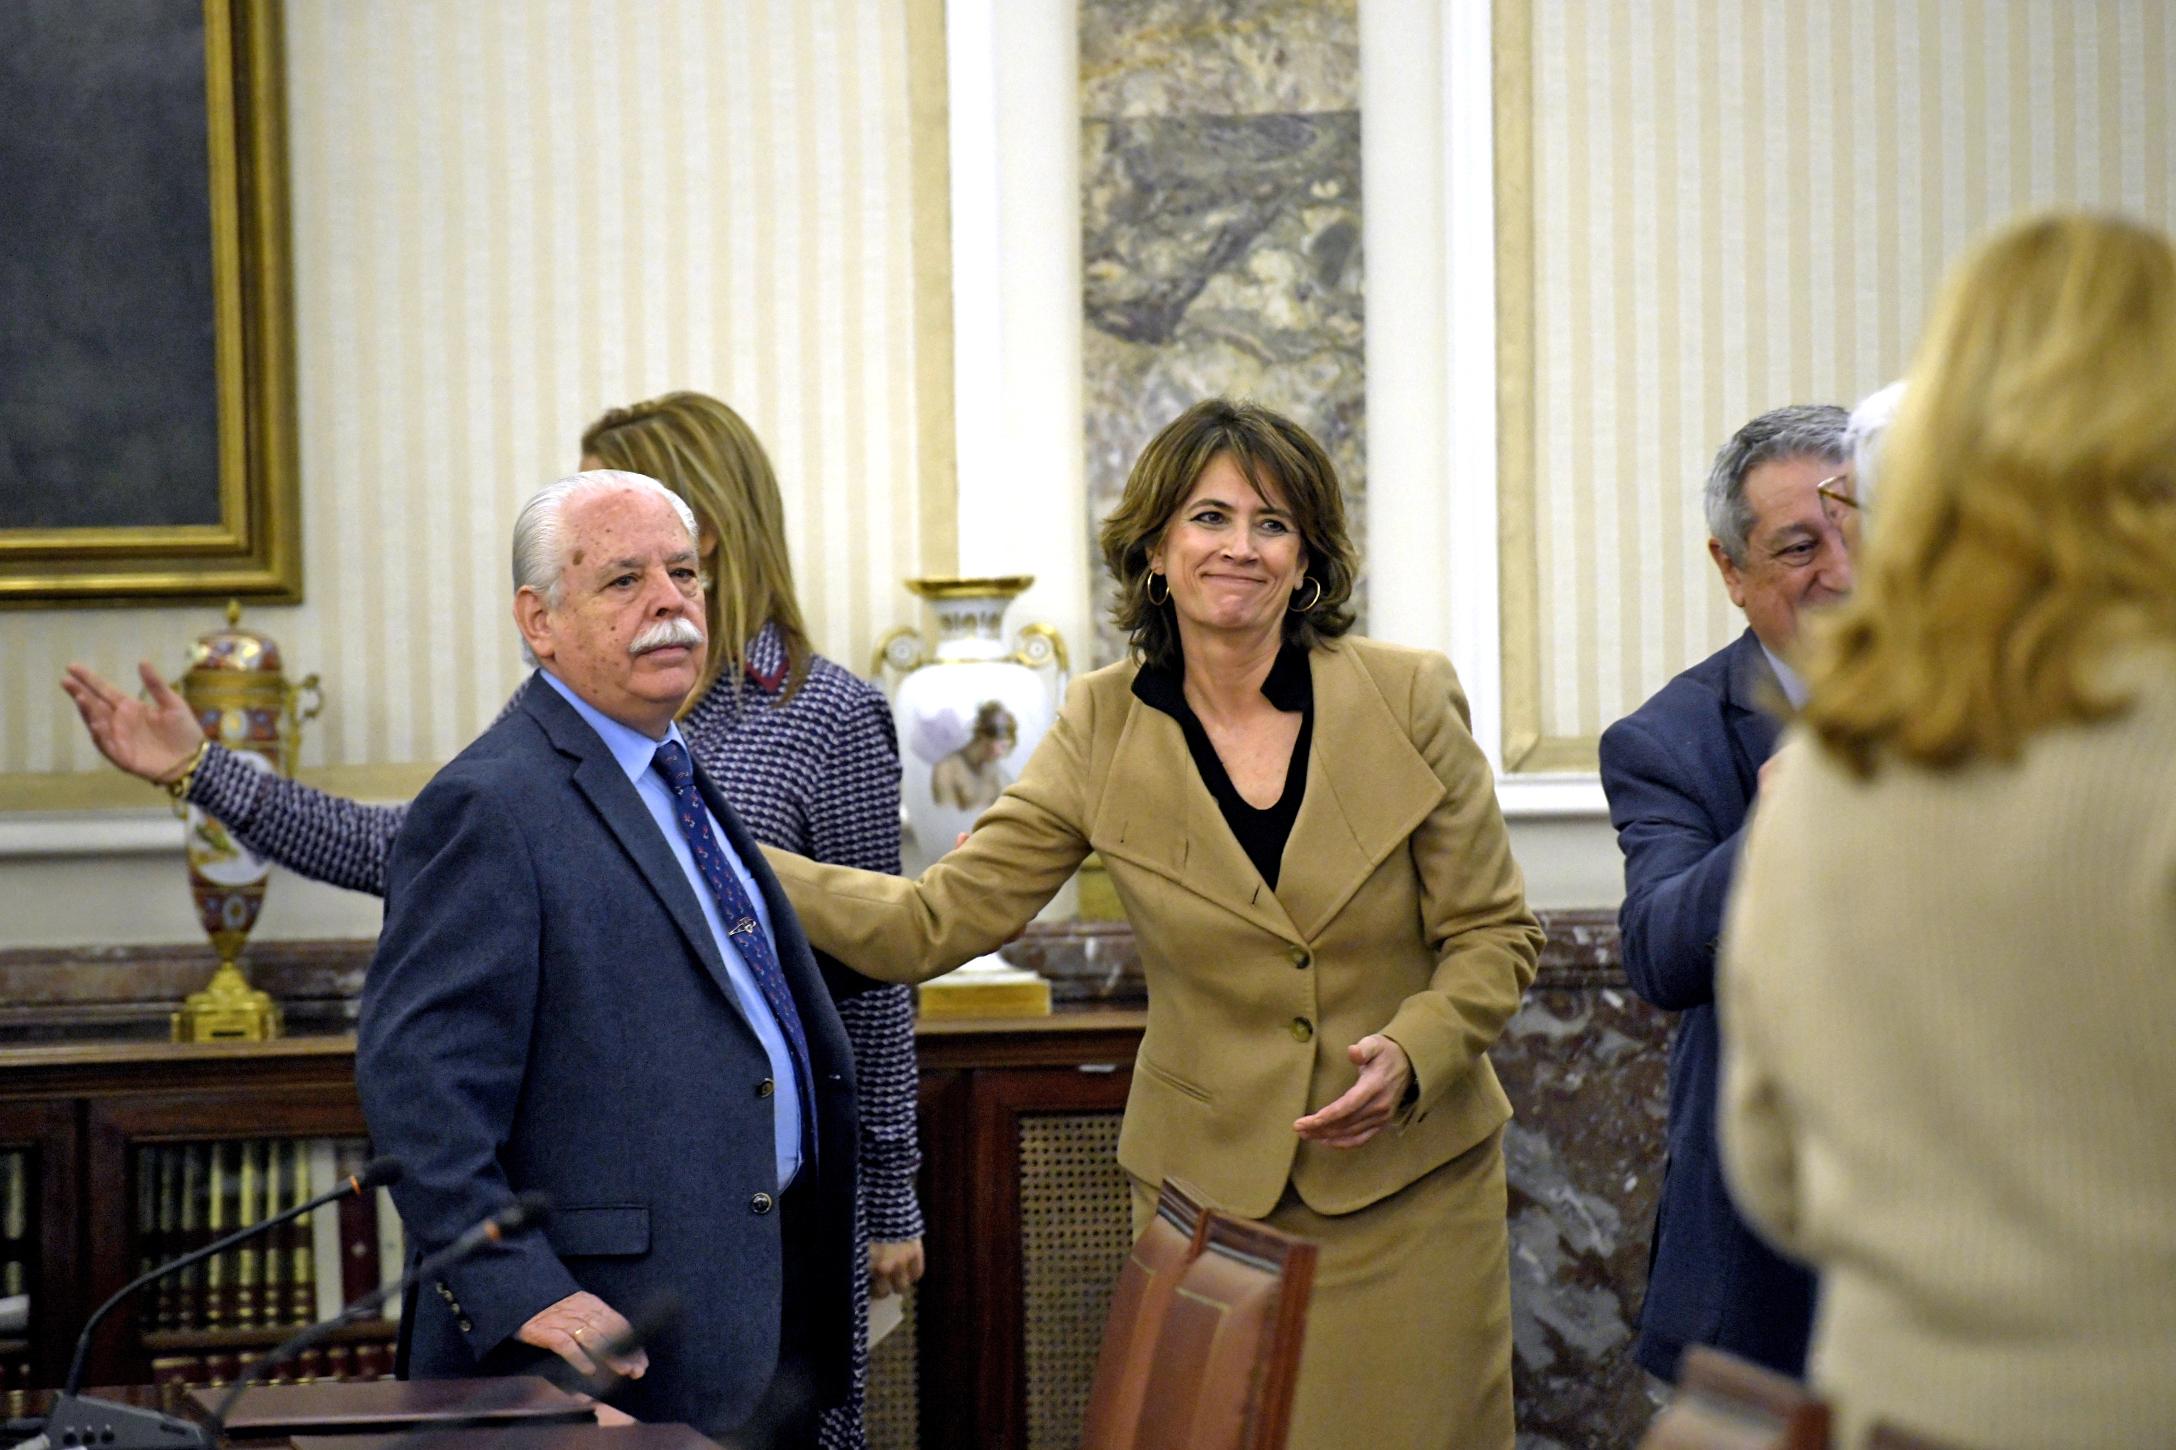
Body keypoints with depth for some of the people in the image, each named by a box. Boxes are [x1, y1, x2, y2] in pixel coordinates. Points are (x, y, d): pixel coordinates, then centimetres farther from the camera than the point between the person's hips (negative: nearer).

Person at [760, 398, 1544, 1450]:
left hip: (1412, 1188, -1)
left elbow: (1495, 934, 0)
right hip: (1206, 1189, 1)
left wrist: (1410, 1055, -19)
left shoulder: (1408, 698, -5)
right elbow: (937, 920, -6)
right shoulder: (1104, 728, -2)